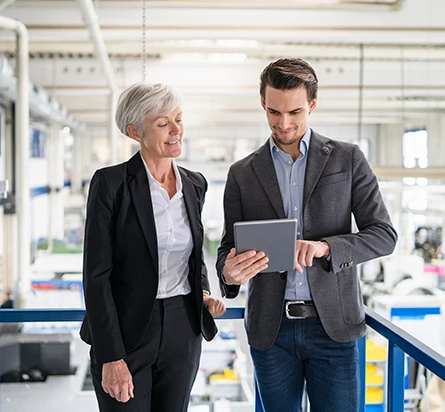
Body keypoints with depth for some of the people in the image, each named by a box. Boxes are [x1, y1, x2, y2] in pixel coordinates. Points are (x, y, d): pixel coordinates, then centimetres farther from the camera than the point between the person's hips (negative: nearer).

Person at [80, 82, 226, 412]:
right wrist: (111, 358, -16)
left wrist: (204, 295, -1)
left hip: (182, 332, 5)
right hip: (127, 332, -5)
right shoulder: (111, 183, -11)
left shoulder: (194, 185, 6)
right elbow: (97, 274, -13)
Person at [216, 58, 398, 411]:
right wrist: (229, 273, -16)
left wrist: (325, 247, -21)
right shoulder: (242, 174, 6)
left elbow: (384, 235, -3)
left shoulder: (348, 159, 1)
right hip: (270, 329, 2)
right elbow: (230, 246, 9)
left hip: (332, 325, -1)